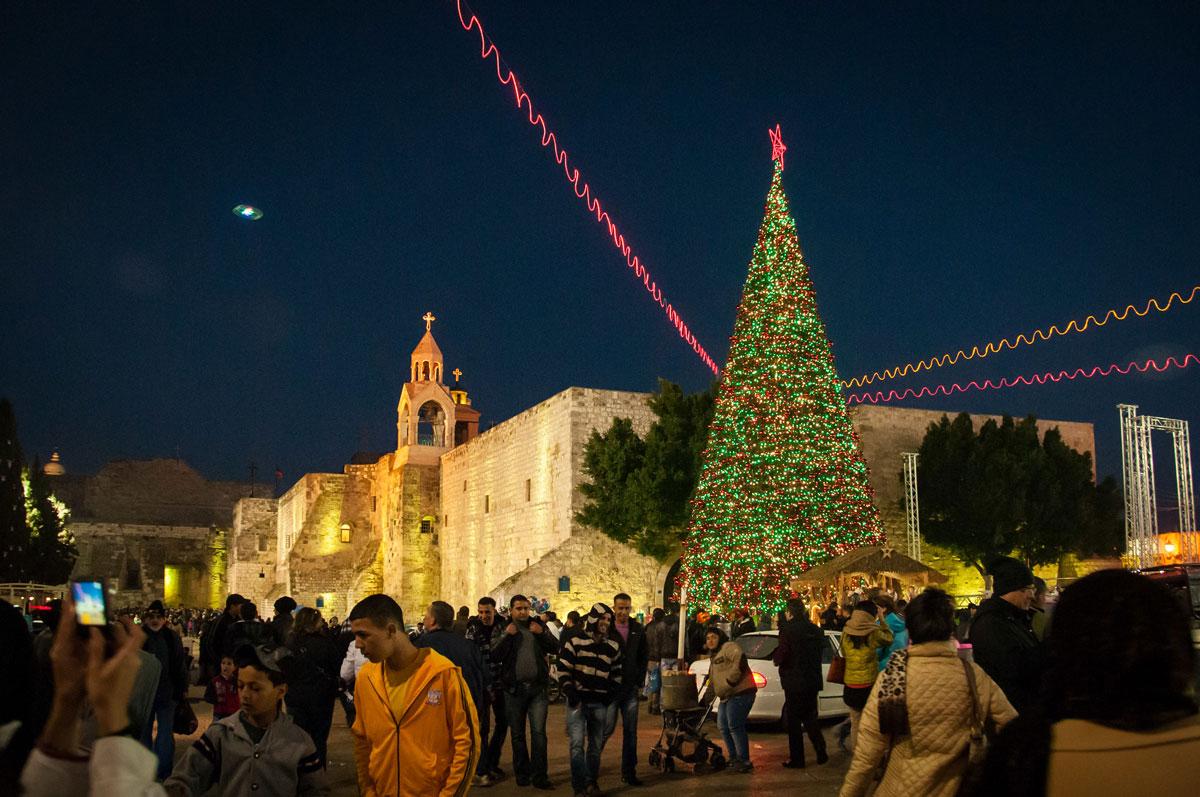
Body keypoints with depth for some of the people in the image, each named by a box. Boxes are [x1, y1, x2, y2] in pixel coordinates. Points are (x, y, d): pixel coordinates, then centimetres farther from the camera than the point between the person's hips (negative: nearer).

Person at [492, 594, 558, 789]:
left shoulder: (538, 626, 8)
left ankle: (539, 776, 0)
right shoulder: (504, 629, 2)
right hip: (514, 688, 0)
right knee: (517, 734, 9)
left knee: (538, 732, -3)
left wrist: (542, 633, -11)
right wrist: (508, 636, -16)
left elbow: (555, 648, 2)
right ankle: (522, 774, 21)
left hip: (537, 687, 1)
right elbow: (495, 656, -9)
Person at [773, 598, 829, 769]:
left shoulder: (788, 630, -17)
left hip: (794, 682, -6)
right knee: (810, 718, 20)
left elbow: (779, 658, -17)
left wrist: (776, 655, 3)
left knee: (793, 721, 5)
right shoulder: (816, 630, 4)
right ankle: (821, 753, 18)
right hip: (813, 680, 6)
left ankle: (796, 759, 9)